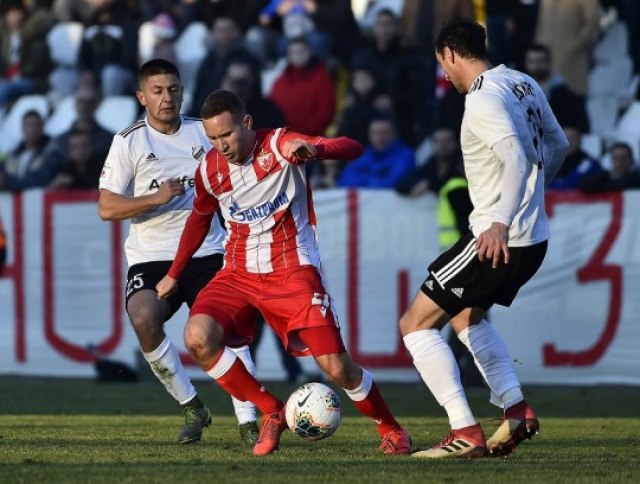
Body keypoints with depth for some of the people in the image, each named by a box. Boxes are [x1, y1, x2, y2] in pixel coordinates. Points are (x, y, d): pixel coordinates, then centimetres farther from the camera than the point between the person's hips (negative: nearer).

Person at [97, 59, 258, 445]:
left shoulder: (204, 133, 10)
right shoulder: (129, 142, 2)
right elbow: (107, 208, -4)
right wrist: (156, 198, -17)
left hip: (207, 251, 2)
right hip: (151, 257, -1)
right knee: (144, 320, -26)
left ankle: (248, 423, -10)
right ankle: (192, 408, -9)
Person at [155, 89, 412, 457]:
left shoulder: (279, 145, -13)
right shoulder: (210, 171, 0)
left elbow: (353, 149, -25)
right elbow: (200, 219, 21)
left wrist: (313, 149, -46)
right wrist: (175, 275, 26)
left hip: (293, 271, -4)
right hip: (240, 273, 4)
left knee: (337, 367, -10)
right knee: (198, 337, -23)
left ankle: (390, 428, 19)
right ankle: (272, 413, -6)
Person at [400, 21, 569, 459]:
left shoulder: (483, 99, -17)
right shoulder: (525, 85, 10)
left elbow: (517, 157, -30)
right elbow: (557, 146, 23)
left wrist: (501, 221, -37)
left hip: (499, 240, -9)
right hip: (534, 238, 9)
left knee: (416, 324, -1)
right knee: (467, 317, 31)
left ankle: (466, 433, -8)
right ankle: (517, 410, 17)